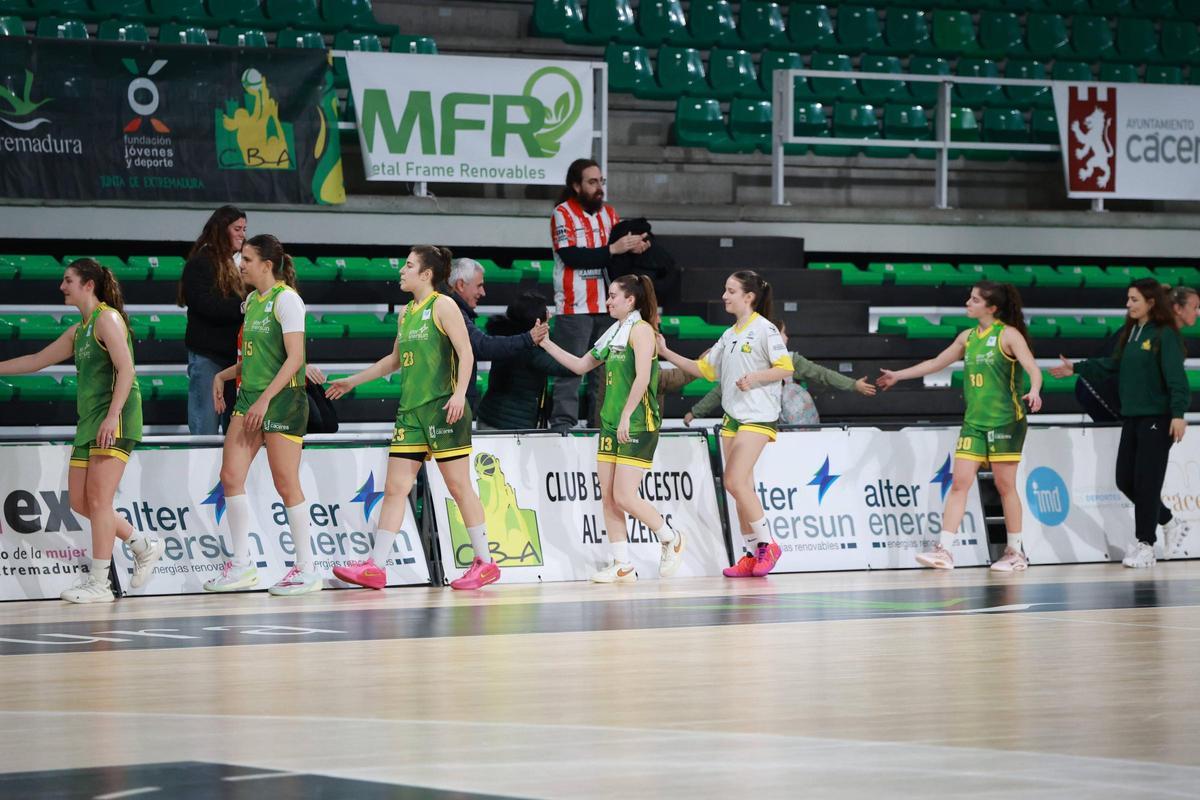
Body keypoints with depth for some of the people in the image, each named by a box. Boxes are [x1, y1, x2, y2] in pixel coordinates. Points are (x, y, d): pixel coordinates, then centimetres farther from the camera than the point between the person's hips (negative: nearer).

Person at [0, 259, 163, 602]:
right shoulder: (79, 330, 21)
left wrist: (112, 416, -24)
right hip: (89, 422, 9)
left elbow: (126, 369, -16)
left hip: (115, 422, -9)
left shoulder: (107, 318, -7)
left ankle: (99, 584, -8)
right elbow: (36, 361, 29)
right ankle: (144, 545, 20)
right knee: (80, 502, 7)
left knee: (98, 500, -10)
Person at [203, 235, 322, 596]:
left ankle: (307, 569, 4)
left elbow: (294, 358, -18)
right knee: (231, 475, 1)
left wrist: (264, 399, -22)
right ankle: (242, 565, 7)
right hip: (250, 395, 8)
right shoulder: (252, 300, 14)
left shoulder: (286, 299, -11)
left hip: (282, 400, -8)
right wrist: (222, 375, 11)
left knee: (286, 484, -4)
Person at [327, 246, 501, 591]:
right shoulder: (406, 313, 17)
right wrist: (352, 381, 33)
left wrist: (460, 393, -24)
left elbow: (465, 353, -12)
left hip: (442, 409, -8)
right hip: (410, 410, 8)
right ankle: (375, 566, -1)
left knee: (459, 486, -3)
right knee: (395, 488, 2)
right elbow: (395, 359, 29)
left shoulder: (443, 306, -5)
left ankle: (485, 562, 6)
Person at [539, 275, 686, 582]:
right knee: (608, 497, 2)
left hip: (638, 425, -9)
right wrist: (547, 344, 18)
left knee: (624, 497, -11)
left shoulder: (641, 329, -9)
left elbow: (642, 377, -18)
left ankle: (671, 539, 9)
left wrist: (626, 416, -21)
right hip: (611, 425, 9)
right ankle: (622, 565, 6)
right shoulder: (613, 334, 18)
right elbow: (581, 365, 24)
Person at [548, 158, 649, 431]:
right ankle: (562, 424, -8)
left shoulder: (609, 213, 14)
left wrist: (636, 245, -9)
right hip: (575, 307, -6)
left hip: (606, 305, 6)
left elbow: (621, 246, 15)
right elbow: (572, 256, -17)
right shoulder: (563, 214, -6)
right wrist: (613, 249, -20)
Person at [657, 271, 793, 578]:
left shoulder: (764, 329, -7)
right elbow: (704, 369, 19)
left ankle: (767, 545, -6)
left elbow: (786, 368, -11)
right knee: (741, 489, 6)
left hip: (758, 417, -8)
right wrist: (666, 353, 14)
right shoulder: (729, 336, 16)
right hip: (732, 417, 8)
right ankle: (752, 555, 11)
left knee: (735, 482, -17)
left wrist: (754, 378, -21)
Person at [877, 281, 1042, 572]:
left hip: (1005, 421, -6)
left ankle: (1016, 552, 10)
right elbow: (936, 363, 23)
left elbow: (1032, 368, -18)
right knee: (959, 482, -2)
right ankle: (943, 550, -5)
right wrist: (898, 375, 26)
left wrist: (1034, 390, -39)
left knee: (1005, 486, -1)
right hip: (974, 422, 6)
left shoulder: (1008, 334, -8)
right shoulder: (968, 337, 12)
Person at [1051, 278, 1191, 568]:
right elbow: (1113, 365, 20)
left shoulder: (1165, 335, -11)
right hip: (1131, 417, 8)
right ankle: (1170, 524, 25)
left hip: (1157, 418, -8)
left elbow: (1176, 377, -17)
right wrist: (1076, 369, 17)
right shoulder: (1130, 333, 13)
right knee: (1125, 480, 8)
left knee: (1146, 482, -5)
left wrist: (1178, 413, -25)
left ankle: (1145, 545, 5)